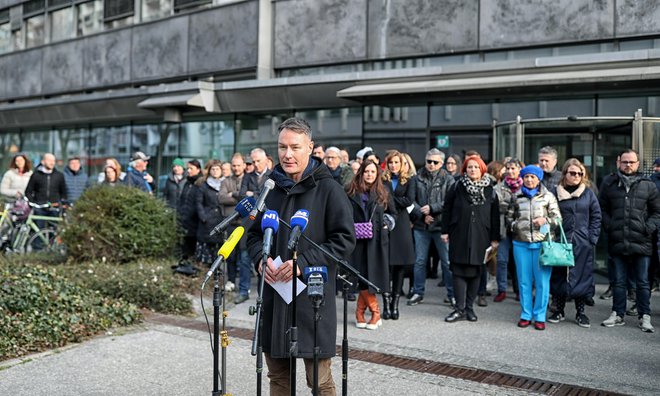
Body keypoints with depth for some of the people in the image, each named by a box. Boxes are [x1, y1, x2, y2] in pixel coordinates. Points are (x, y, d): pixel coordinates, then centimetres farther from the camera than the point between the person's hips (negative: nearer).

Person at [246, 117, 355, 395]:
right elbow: (254, 234, 18)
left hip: (312, 297, -5)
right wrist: (261, 259, -4)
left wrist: (303, 263, -19)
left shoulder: (328, 189, -5)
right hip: (273, 294, 5)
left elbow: (345, 239, -10)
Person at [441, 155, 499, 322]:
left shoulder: (490, 190, 5)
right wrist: (445, 231, 0)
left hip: (480, 237, 1)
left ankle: (469, 307, 14)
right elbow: (447, 208, 5)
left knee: (475, 272, 4)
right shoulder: (457, 187, 4)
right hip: (459, 235, -1)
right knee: (459, 271, -2)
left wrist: (495, 238, 3)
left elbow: (495, 215, 6)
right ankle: (460, 309, 3)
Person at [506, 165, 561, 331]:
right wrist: (515, 226, 2)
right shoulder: (516, 197, 10)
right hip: (521, 243, 2)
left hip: (542, 243, -2)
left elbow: (558, 218, 6)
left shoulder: (548, 196, 4)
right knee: (524, 280, 7)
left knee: (542, 281, -1)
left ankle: (540, 316, 9)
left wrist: (545, 220, -11)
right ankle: (526, 315, 17)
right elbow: (509, 217, 19)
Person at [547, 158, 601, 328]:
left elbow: (596, 217, 4)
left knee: (581, 276, 5)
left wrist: (592, 238, -4)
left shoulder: (588, 193, 4)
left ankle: (580, 312, 17)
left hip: (583, 244, 0)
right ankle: (559, 310, 20)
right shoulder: (556, 193, 2)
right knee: (559, 276, 6)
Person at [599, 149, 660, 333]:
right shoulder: (609, 183, 6)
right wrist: (609, 226, -3)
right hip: (617, 242, 1)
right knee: (618, 281, 11)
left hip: (641, 242, -1)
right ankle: (618, 314, 21)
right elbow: (602, 209, 10)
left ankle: (645, 316, 17)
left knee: (642, 282, 7)